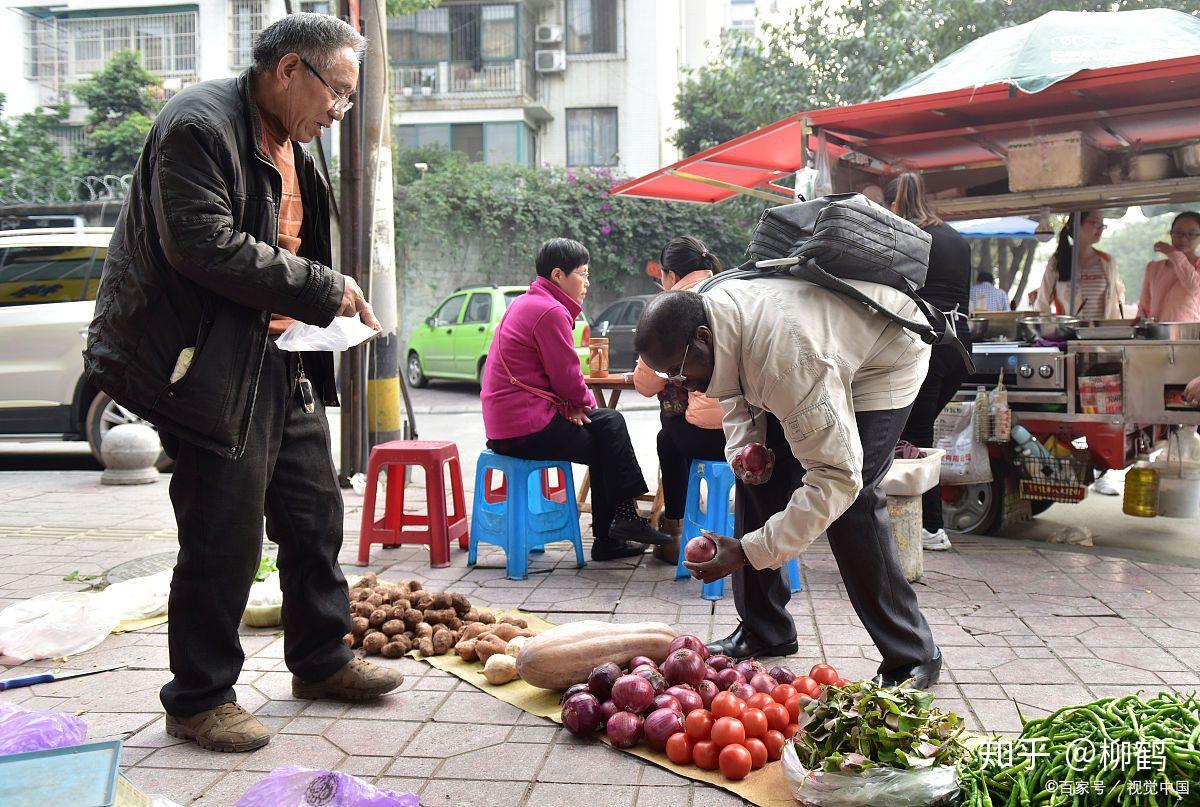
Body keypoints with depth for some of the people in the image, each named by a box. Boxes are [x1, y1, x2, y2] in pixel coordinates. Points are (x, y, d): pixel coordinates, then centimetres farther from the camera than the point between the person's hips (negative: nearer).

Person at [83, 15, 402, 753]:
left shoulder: (292, 148, 16)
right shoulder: (199, 125, -14)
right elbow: (205, 245, -24)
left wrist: (334, 306, 7)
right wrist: (323, 290, -19)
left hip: (283, 364, 10)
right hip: (212, 366, -9)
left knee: (316, 516, 15)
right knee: (225, 540, -3)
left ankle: (322, 658, 32)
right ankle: (199, 699, 15)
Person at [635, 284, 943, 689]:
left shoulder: (786, 356, -44)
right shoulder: (708, 310, -17)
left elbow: (837, 476, -44)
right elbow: (738, 392, 6)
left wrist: (747, 552, -44)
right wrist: (743, 449, -14)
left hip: (885, 359, -8)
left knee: (851, 500, -22)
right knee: (759, 476, 0)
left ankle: (913, 656, -7)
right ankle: (764, 630, 13)